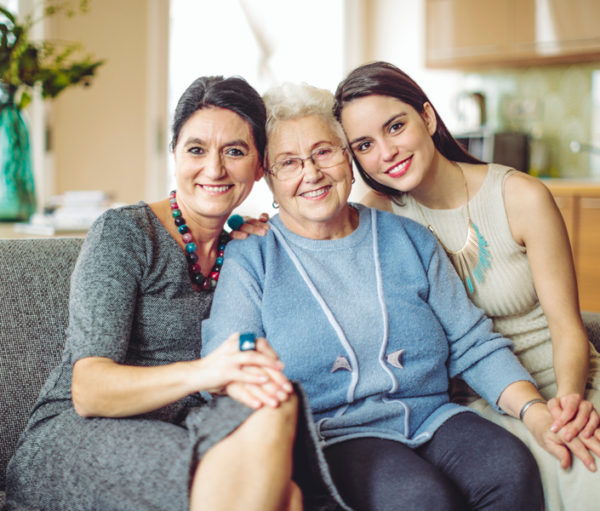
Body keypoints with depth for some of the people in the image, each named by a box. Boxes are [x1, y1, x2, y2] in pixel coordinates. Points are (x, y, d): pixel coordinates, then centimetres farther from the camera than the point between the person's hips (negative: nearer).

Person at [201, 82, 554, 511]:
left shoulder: (410, 241, 13)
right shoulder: (250, 260, 2)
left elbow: (472, 345, 11)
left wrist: (536, 412, -5)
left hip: (431, 418, 4)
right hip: (332, 436, -4)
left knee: (511, 469, -25)